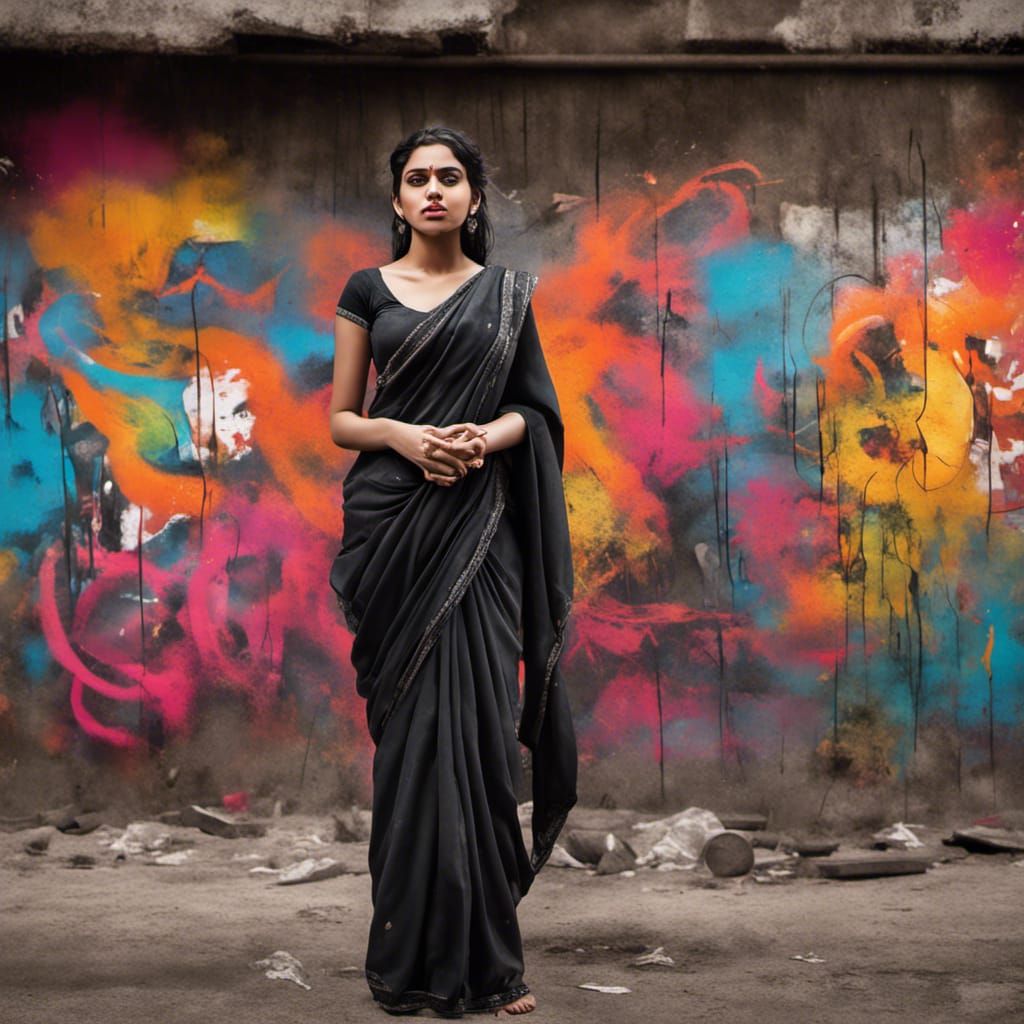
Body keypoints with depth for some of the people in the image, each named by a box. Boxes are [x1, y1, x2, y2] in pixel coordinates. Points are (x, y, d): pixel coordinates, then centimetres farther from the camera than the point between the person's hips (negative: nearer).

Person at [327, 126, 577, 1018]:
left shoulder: (506, 294, 11)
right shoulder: (369, 291, 8)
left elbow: (531, 409, 11)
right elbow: (340, 419, 7)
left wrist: (486, 438, -10)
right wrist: (404, 435, -13)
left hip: (477, 526, 1)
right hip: (391, 519, -1)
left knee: (478, 719, -5)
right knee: (413, 722, -3)